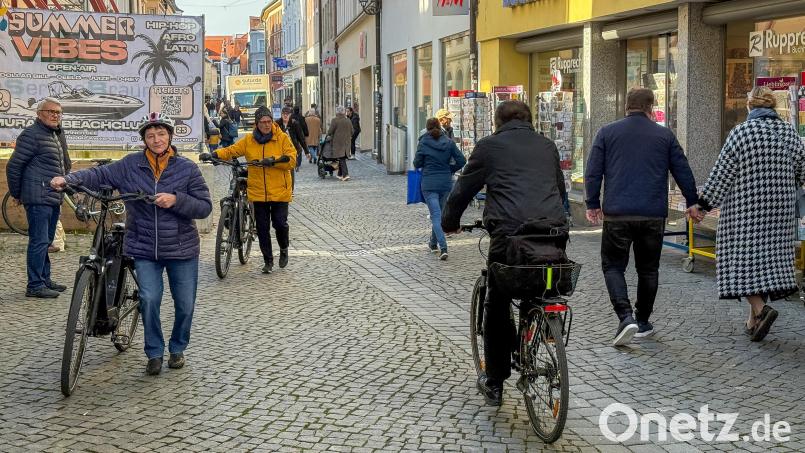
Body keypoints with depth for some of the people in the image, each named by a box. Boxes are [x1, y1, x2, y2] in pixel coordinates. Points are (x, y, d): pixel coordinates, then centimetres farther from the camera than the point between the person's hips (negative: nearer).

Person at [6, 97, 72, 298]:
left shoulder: (58, 134, 16)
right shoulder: (32, 135, -11)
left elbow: (64, 164, 29)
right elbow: (13, 166, -10)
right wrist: (16, 193, -2)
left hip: (54, 198, 9)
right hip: (38, 198, -9)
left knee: (46, 240, 15)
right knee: (39, 240, -9)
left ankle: (45, 280, 24)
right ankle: (34, 286, -6)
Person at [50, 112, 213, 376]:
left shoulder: (187, 168, -4)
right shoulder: (131, 165, 0)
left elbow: (205, 207, -6)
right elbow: (100, 175, -3)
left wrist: (176, 200, -21)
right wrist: (68, 179, -19)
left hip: (181, 250, 0)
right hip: (145, 249, 0)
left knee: (185, 305, 7)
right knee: (149, 299, -13)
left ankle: (178, 348, 32)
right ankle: (154, 353, 6)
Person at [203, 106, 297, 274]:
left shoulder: (282, 138, -2)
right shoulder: (249, 140, 6)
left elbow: (291, 160, -9)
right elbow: (231, 151, 8)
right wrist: (214, 154, -8)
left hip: (279, 192, -3)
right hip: (258, 192, 3)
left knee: (280, 223, -5)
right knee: (262, 228, 5)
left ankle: (284, 249, 27)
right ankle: (268, 260, 18)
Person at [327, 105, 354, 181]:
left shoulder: (335, 120, -10)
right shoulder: (348, 121, 7)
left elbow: (330, 132, -10)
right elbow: (351, 132, 12)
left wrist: (328, 134, 12)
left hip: (338, 142, -5)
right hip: (346, 143, 5)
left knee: (341, 159, -7)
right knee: (342, 159, 15)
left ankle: (345, 174, -18)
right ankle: (340, 174, 23)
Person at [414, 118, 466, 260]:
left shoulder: (423, 143, -6)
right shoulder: (449, 142, 0)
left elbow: (417, 164, -2)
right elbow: (461, 161, -2)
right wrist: (450, 170, 13)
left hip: (429, 183, -3)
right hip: (446, 183, 3)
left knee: (436, 215, -6)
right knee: (439, 213, 19)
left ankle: (443, 248, -20)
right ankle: (433, 243, 34)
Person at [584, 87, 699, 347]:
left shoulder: (607, 133, 4)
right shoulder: (664, 135, 7)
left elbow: (592, 172, 1)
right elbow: (682, 171, 11)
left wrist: (592, 204, 11)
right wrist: (692, 202, 23)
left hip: (617, 214, -1)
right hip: (654, 215, 2)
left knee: (613, 265, 6)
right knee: (648, 268, 14)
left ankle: (626, 317, -13)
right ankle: (643, 322, 22)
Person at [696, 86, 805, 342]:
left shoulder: (742, 132, -11)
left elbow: (723, 172, -11)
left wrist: (705, 203, -5)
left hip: (744, 208, -5)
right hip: (779, 209, 5)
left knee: (742, 257, 0)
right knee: (770, 255, 10)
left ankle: (760, 308, -19)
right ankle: (753, 321, 13)